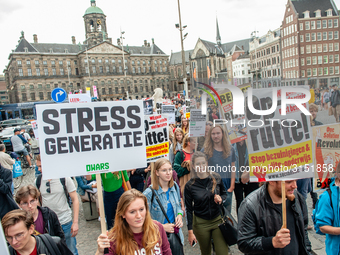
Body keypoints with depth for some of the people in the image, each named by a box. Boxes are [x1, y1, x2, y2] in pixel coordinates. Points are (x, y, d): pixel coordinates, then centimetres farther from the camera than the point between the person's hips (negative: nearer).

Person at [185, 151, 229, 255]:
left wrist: (221, 199, -12)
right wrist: (190, 231, -6)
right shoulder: (190, 185, -10)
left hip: (218, 220, 1)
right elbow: (189, 210, -5)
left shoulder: (216, 178, -5)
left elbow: (224, 194, 11)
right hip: (200, 223, -1)